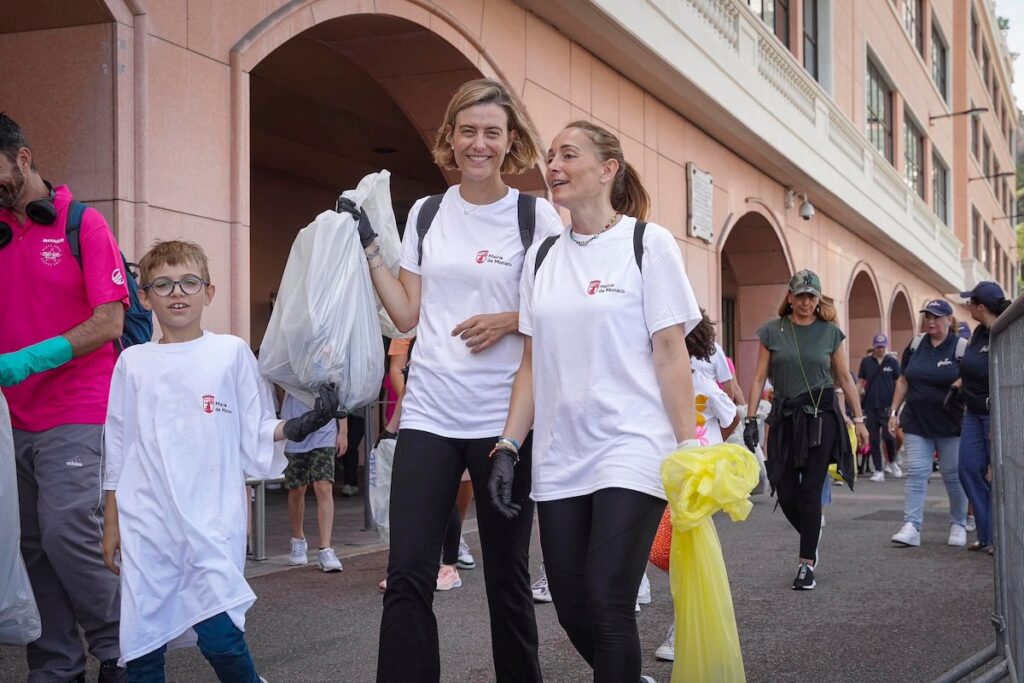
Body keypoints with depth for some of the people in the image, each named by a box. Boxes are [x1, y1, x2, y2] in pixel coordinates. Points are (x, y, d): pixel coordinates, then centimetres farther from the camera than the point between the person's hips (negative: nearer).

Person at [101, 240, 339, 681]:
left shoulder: (231, 353, 4)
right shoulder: (132, 362, 9)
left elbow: (255, 434, 5)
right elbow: (117, 451, 14)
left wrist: (296, 427, -15)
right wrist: (111, 524, 13)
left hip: (213, 520, -2)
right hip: (145, 523, 2)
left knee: (219, 635, -12)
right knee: (141, 646, 4)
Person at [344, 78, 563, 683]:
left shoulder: (536, 216, 0)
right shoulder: (427, 213, 10)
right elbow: (407, 315, 11)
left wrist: (512, 321, -14)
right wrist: (369, 247, 4)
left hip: (504, 419, -2)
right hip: (429, 413, 3)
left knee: (507, 575, 8)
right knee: (408, 576, -5)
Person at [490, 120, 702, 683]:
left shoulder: (648, 244, -1)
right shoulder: (542, 256, 12)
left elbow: (671, 353, -5)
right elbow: (532, 363, 13)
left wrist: (689, 449, -12)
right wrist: (508, 447, 5)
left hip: (631, 451, -5)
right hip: (560, 459, 5)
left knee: (607, 608, -12)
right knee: (572, 610, 6)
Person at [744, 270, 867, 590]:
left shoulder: (830, 332, 4)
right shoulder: (772, 331, 3)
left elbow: (845, 378, 9)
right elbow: (759, 377, 2)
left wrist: (859, 419, 7)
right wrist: (750, 418, -4)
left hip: (821, 415, -1)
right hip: (785, 417, 1)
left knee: (810, 489, -5)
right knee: (786, 492, 0)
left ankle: (807, 563, 3)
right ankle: (811, 534, 30)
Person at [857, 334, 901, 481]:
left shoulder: (893, 362, 3)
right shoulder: (866, 362, 6)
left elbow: (899, 383, 5)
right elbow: (860, 381, 13)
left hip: (888, 406, -2)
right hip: (871, 406, 2)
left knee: (888, 436, -10)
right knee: (874, 440, 3)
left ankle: (892, 462, 20)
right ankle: (878, 471, 11)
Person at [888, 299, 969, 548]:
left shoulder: (961, 347, -5)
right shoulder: (915, 345, 7)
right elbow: (903, 381, 12)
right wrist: (894, 411, 7)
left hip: (950, 425, -3)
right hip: (916, 422, 3)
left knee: (953, 475, 6)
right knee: (915, 473, -3)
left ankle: (958, 525, 21)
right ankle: (911, 527, -6)